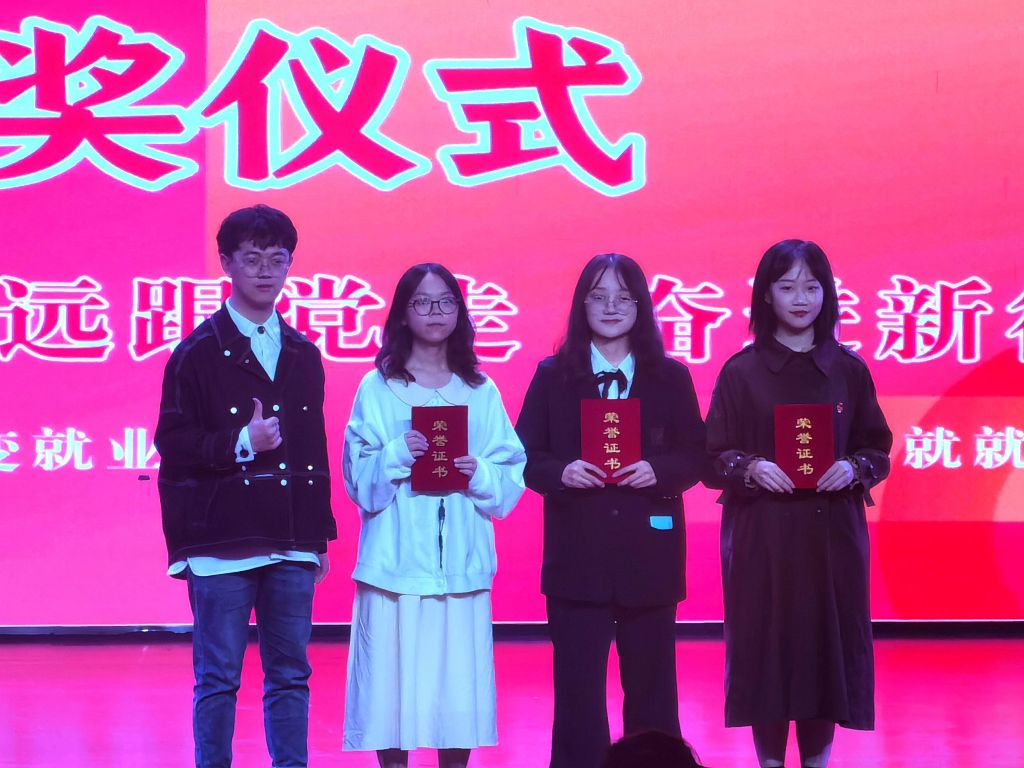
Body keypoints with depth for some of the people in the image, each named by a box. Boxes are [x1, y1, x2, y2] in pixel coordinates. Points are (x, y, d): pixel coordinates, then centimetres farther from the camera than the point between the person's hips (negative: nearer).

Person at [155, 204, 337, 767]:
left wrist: (319, 535, 13)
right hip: (223, 546, -4)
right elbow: (174, 445, -5)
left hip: (292, 548, 4)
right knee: (218, 679, 0)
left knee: (290, 676, 7)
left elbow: (316, 448, 15)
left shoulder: (303, 356, 13)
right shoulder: (199, 353, -1)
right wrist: (240, 444, -18)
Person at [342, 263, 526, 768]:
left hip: (460, 561, 2)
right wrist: (397, 454, -17)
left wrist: (480, 474, -11)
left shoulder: (482, 393, 11)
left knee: (458, 676, -1)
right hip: (395, 560, -2)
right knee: (393, 675, -4)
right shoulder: (377, 389, 4)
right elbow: (357, 479, 0)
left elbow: (512, 478, 9)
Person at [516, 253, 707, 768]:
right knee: (577, 687, -2)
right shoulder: (553, 376, 6)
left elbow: (695, 457, 5)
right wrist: (561, 473, -17)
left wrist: (658, 471, -15)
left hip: (649, 556, 1)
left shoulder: (671, 378, 7)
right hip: (577, 556, -1)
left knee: (650, 687, 7)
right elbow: (526, 457, 3)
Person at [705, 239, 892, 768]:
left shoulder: (849, 370, 6)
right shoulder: (741, 372, 1)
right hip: (762, 533, -1)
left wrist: (854, 468, -11)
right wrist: (750, 468, -18)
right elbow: (714, 456, 1)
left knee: (827, 640, 1)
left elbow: (877, 449, 9)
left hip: (831, 532, 1)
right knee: (766, 644, -1)